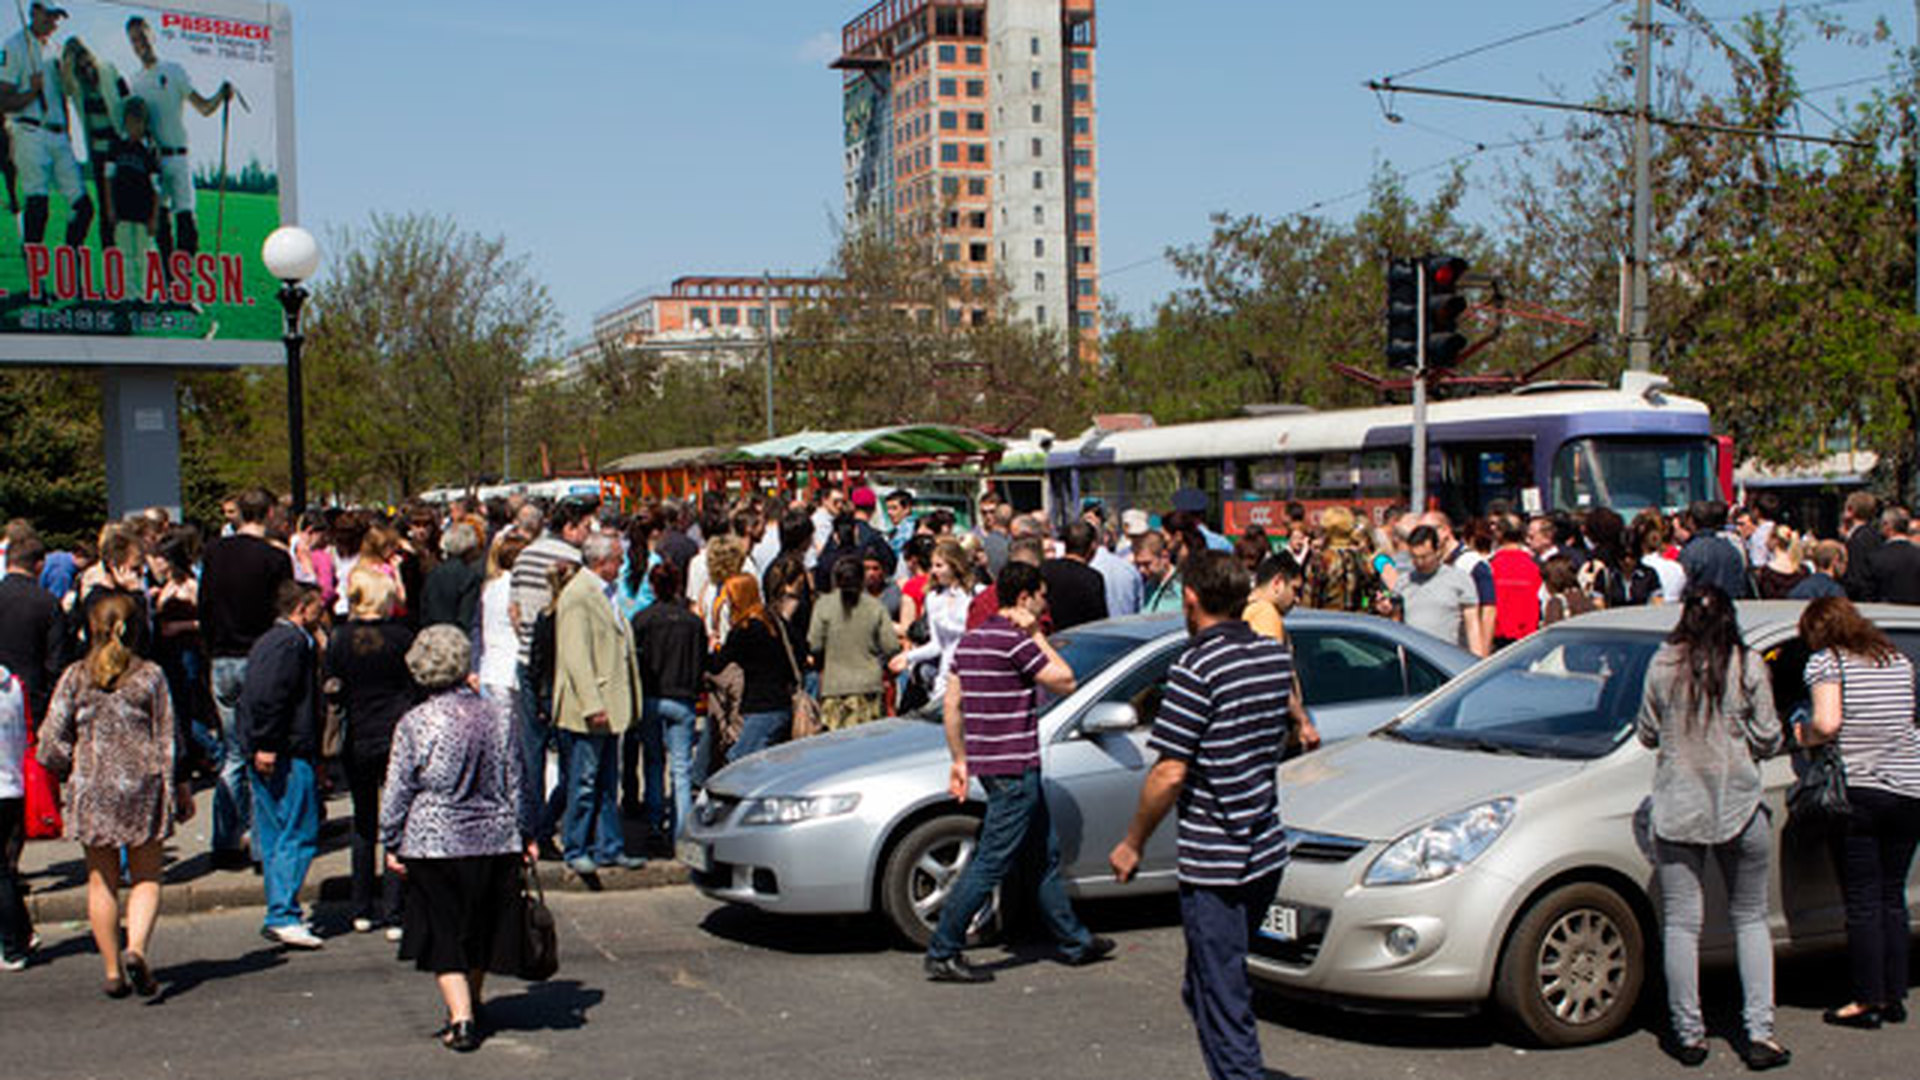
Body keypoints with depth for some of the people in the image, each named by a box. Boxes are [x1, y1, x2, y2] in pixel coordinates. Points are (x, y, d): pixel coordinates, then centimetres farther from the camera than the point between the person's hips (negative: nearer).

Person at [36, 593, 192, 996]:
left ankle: (113, 970, 12)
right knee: (146, 878, 8)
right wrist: (180, 786, 7)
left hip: (91, 787, 1)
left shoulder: (75, 676, -1)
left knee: (101, 880, 10)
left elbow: (52, 739, -2)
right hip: (143, 784, -1)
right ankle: (136, 949, -14)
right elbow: (168, 738, -1)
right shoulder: (150, 675, -3)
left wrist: (70, 774, 13)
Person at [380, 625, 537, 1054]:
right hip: (495, 841, 3)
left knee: (444, 935, 6)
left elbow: (397, 791, -6)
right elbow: (516, 785, 5)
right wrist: (526, 835, 16)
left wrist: (392, 844, 4)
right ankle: (472, 1006, 33)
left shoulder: (414, 723, -10)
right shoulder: (499, 718, -1)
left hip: (435, 845, -3)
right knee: (481, 930, 19)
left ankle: (461, 1018, -5)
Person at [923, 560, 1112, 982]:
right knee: (991, 863, -5)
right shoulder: (1016, 641, -17)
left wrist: (960, 759, 17)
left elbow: (951, 703, 13)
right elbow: (1065, 682, -10)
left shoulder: (971, 640, 11)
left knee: (1047, 853, 18)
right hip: (1014, 768, -10)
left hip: (988, 764, 10)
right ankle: (941, 954, -2)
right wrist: (1037, 636, -4)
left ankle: (1075, 942, 28)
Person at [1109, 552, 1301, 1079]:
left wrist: (1132, 843, -7)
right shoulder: (1275, 655, 4)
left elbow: (1170, 774, -18)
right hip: (1267, 852, 8)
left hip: (1214, 861, -8)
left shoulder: (1196, 668, -17)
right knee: (1206, 990, 22)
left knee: (1222, 1002, 0)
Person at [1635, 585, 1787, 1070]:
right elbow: (1768, 740, -2)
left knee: (1681, 924, 5)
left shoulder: (1663, 664, -2)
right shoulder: (1749, 666, -4)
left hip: (1677, 808, 0)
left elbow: (1647, 734, 5)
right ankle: (1759, 1033, 8)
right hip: (1740, 807, 0)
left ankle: (1689, 1035, 7)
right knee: (1750, 920, 13)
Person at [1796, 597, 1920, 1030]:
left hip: (1859, 787, -5)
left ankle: (1868, 1000, 4)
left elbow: (1827, 723, -16)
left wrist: (1802, 736, 3)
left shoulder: (1825, 661, -4)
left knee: (1863, 901, 1)